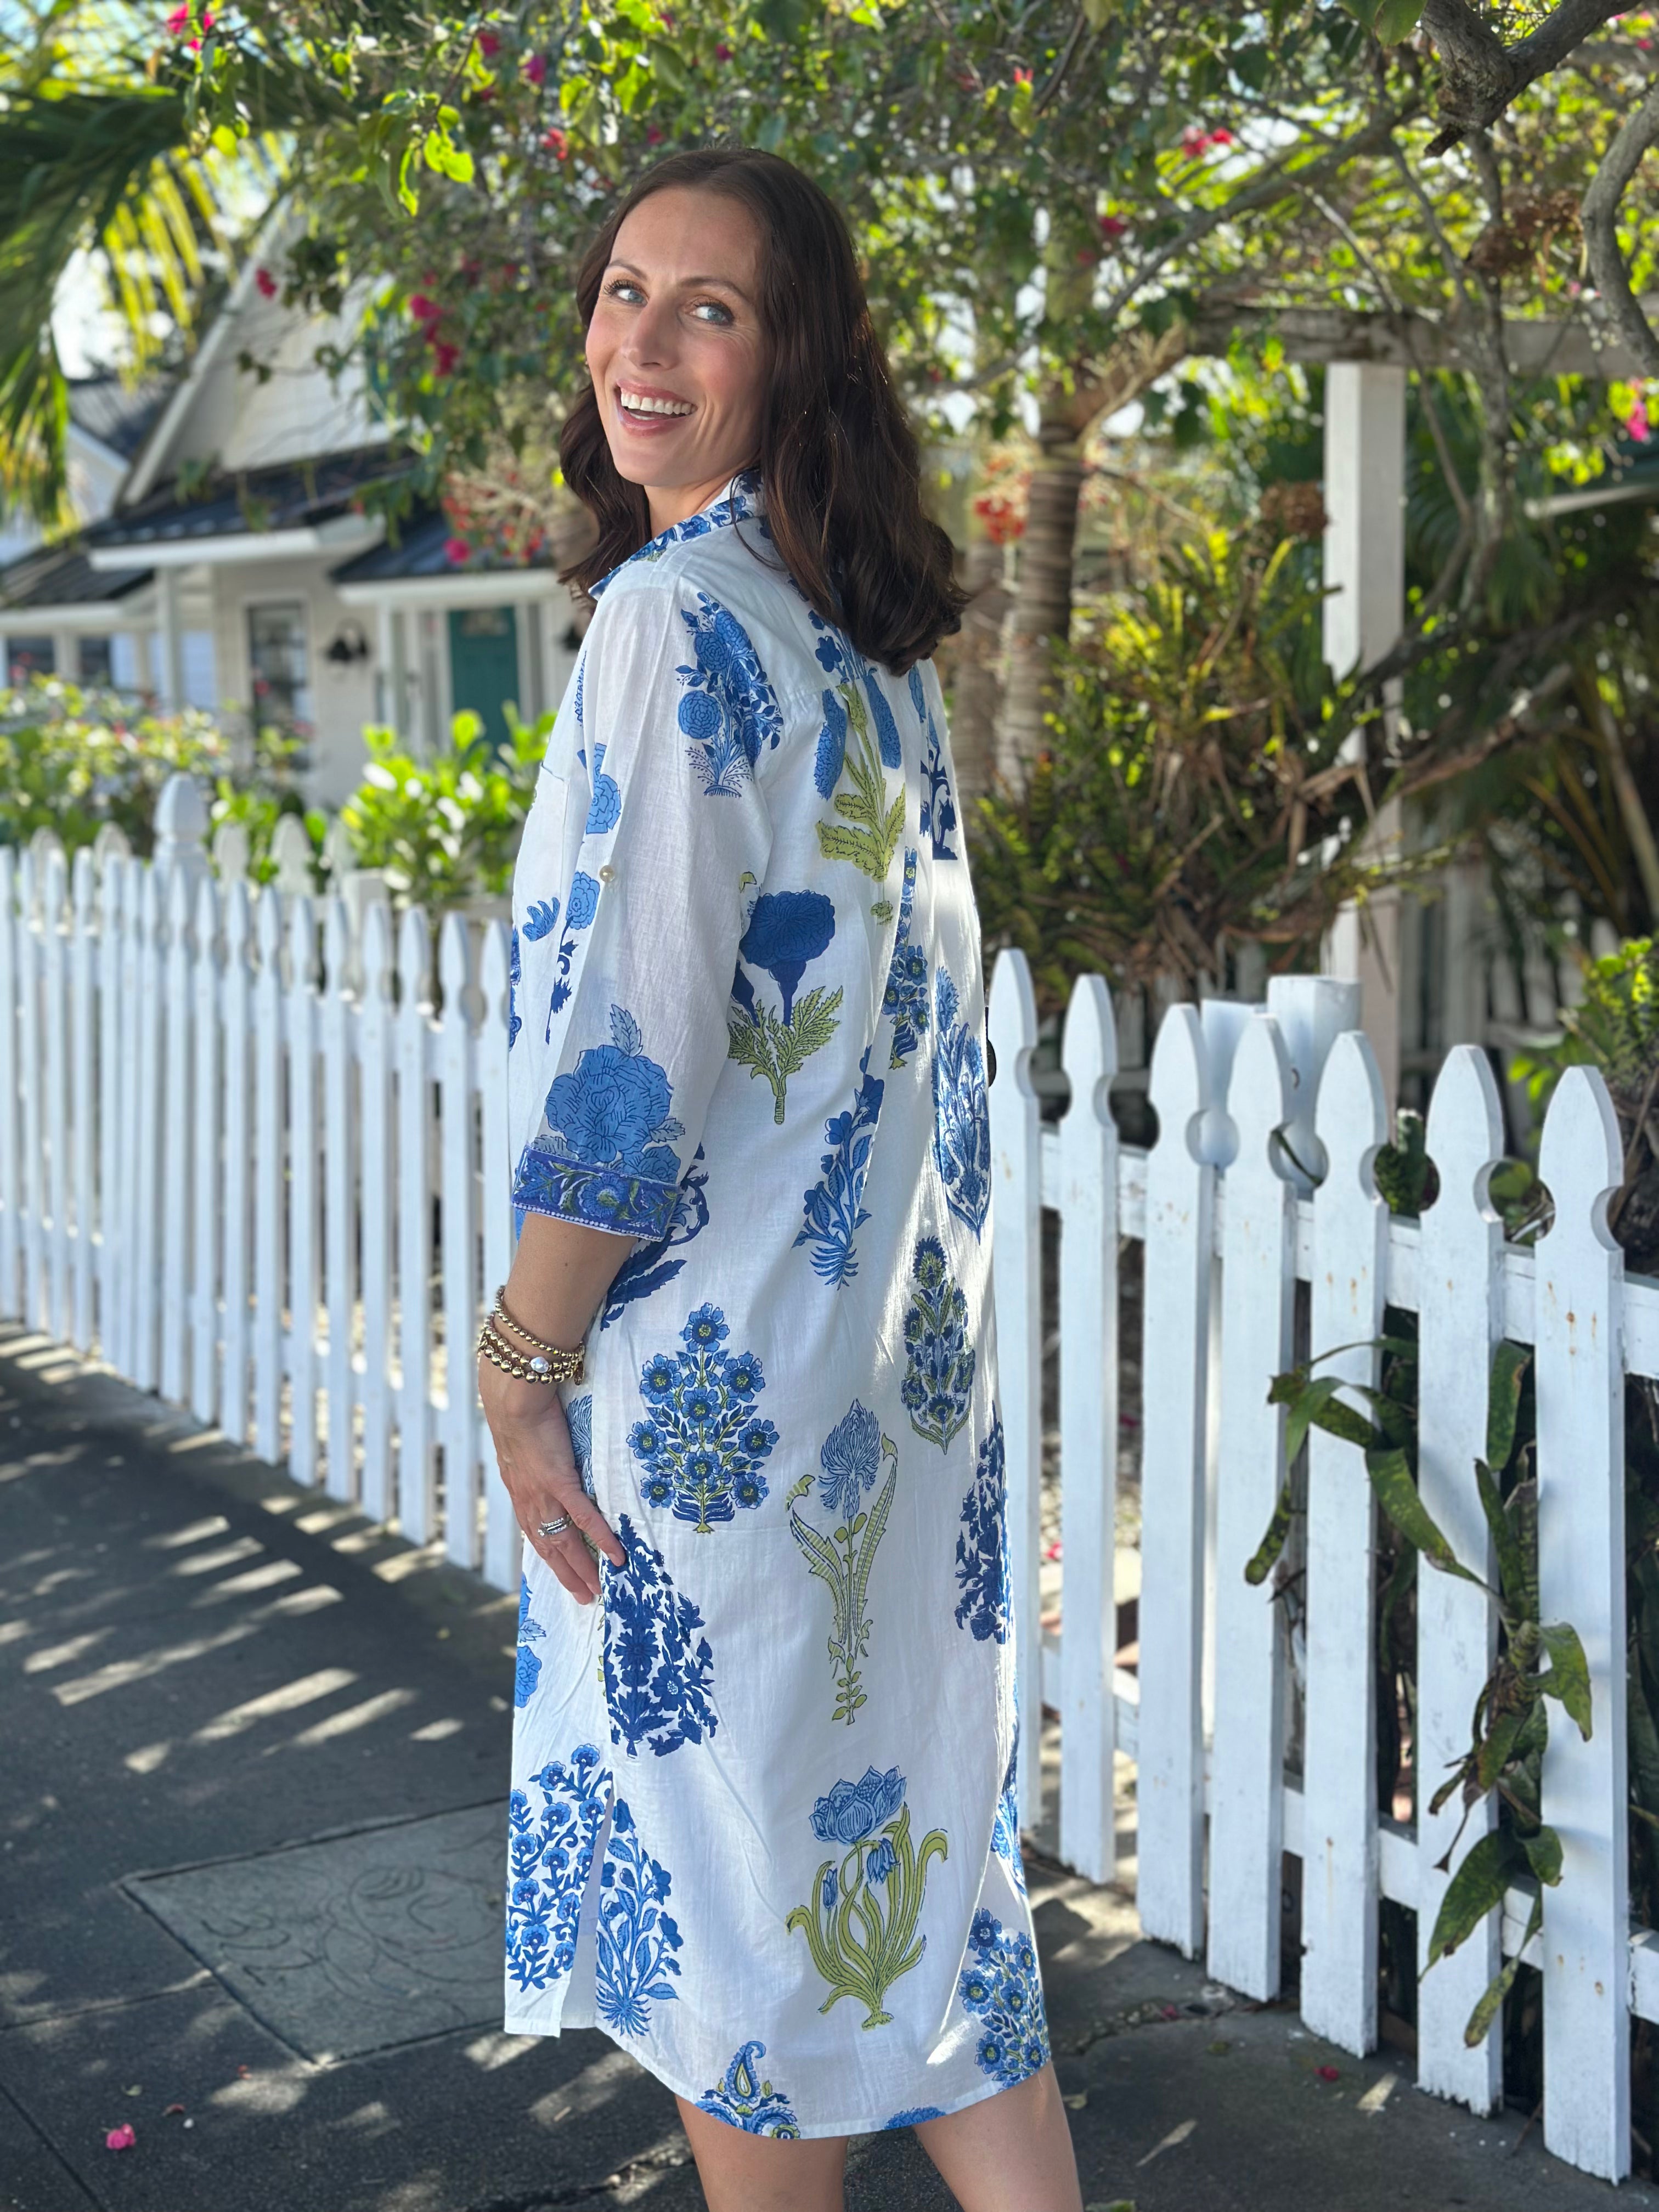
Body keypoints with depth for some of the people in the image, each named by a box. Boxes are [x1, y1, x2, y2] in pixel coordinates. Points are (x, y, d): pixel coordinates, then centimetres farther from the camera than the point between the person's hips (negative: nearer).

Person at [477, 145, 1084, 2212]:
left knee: (737, 1882, 7)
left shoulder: (676, 614, -16)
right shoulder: (871, 635, 10)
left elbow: (633, 1043, -20)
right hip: (901, 1335, 8)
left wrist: (525, 1356, -11)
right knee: (906, 1835, 15)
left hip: (717, 1358, -8)